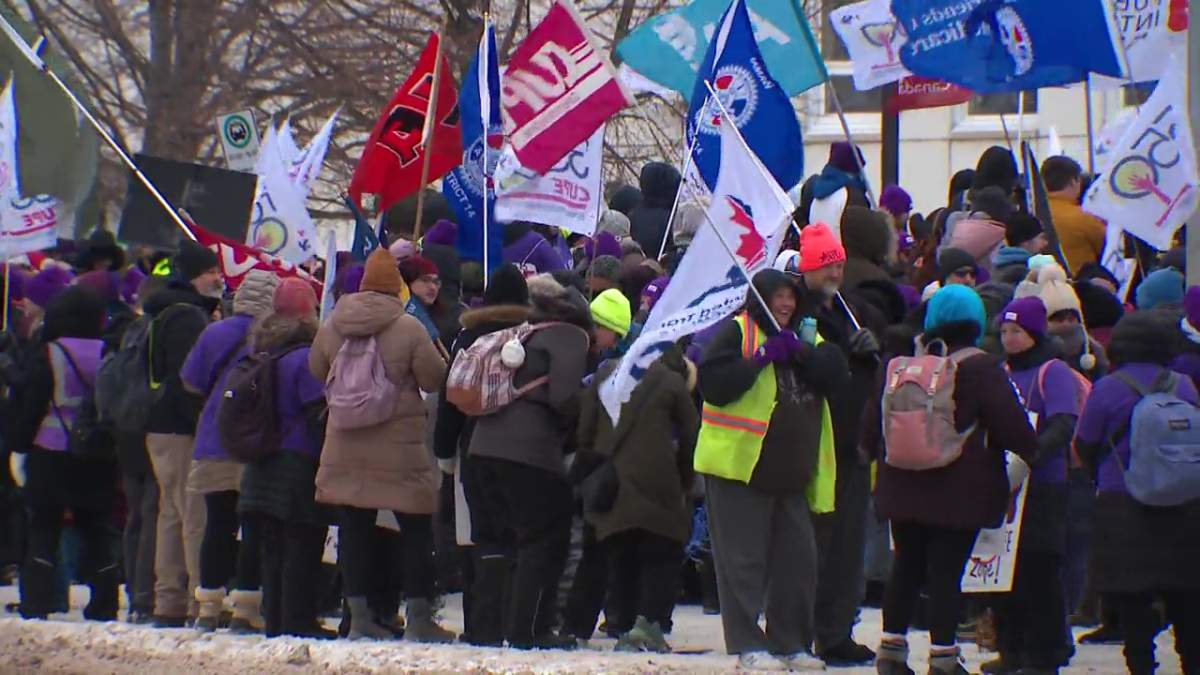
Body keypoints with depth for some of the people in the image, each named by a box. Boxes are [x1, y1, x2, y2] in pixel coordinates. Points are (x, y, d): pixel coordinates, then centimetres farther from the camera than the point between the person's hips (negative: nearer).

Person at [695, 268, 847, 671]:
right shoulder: (735, 333, -4)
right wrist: (761, 358, -19)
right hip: (739, 468, -7)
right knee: (744, 561, -5)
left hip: (791, 471, 7)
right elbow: (713, 384, -17)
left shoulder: (805, 337, 16)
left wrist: (801, 353, -13)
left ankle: (790, 642, 17)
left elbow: (835, 377, 2)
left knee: (798, 561, 8)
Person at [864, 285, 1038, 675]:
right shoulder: (980, 369, -11)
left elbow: (873, 422, 12)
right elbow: (1011, 424, -10)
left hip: (904, 486, 5)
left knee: (906, 567, 14)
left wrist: (874, 450, 31)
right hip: (960, 493, -5)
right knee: (947, 572, -3)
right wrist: (1029, 453, 9)